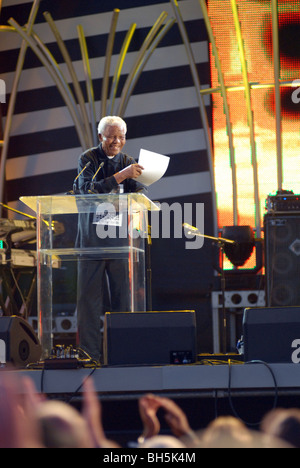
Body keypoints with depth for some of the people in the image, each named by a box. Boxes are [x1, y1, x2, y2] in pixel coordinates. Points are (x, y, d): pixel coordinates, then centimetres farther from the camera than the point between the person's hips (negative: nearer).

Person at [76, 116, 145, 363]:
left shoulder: (128, 161, 10)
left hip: (118, 232, 3)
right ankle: (90, 350, -2)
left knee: (121, 291, 0)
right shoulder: (88, 159, -1)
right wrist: (120, 176, -26)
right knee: (90, 290, -4)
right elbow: (88, 189, -18)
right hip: (92, 233, -3)